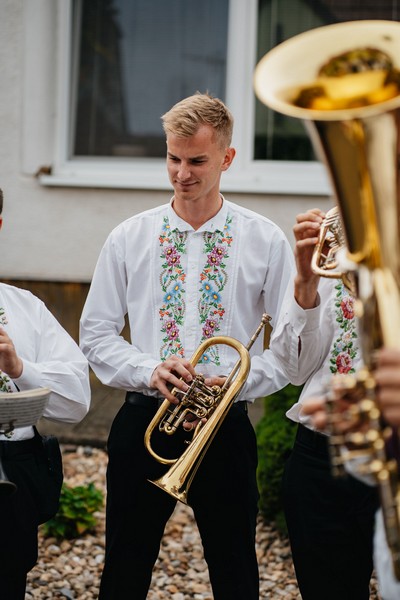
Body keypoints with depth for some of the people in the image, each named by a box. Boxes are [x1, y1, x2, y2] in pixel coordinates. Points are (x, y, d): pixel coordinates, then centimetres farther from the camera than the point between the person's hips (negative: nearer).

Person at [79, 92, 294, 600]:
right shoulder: (128, 239, 5)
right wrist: (150, 371, -12)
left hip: (225, 425, -1)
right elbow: (96, 334, 6)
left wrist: (236, 383, -15)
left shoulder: (266, 242, 1)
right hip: (143, 421, 1)